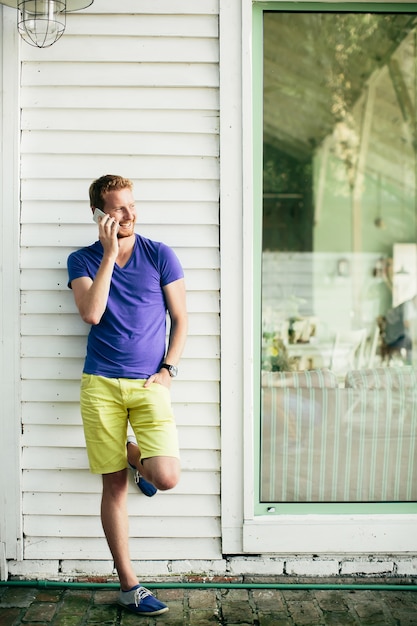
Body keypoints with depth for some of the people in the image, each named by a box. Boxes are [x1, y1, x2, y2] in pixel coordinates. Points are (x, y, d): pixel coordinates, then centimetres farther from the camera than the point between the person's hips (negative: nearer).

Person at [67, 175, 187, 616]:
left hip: (149, 382, 0)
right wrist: (110, 254, -12)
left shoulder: (159, 255, 4)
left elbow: (180, 318, 7)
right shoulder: (83, 260, 6)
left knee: (166, 478, -15)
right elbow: (91, 313, -12)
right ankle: (128, 585, 16)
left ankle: (137, 455, 22)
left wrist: (167, 370, -4)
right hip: (101, 384, 0)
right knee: (113, 484, 3)